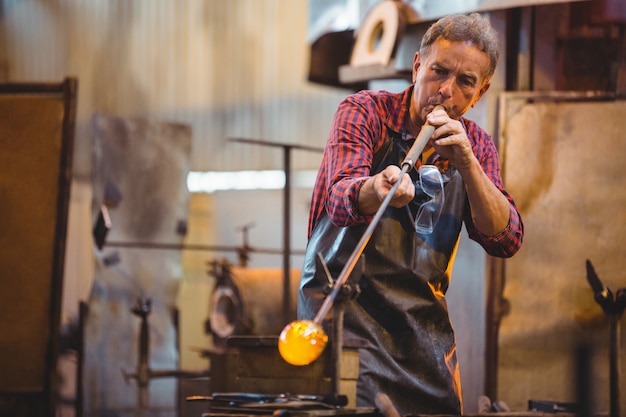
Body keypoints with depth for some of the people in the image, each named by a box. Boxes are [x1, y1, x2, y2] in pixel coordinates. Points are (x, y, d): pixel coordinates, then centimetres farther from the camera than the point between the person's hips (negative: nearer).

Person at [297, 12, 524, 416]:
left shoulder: (475, 144, 8)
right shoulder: (364, 111, -5)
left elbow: (506, 241, -3)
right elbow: (341, 201, -22)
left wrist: (466, 162, -17)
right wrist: (379, 189, -45)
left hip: (425, 327, 4)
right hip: (346, 310, -4)